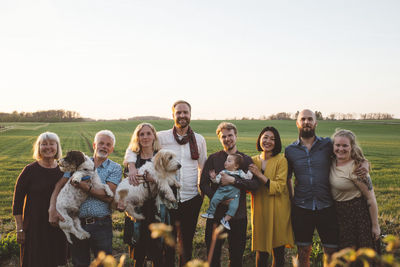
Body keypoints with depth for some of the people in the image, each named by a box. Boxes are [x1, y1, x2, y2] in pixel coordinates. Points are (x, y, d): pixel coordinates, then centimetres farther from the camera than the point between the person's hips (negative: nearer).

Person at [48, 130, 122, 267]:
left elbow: (108, 196, -10)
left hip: (101, 225, -2)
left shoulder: (115, 168, 1)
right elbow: (59, 186, 3)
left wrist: (84, 186, -14)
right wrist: (52, 209, -12)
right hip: (77, 224, 2)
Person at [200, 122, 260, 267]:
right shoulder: (213, 159, 4)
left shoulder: (246, 160, 5)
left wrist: (233, 180, -20)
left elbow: (255, 184, -8)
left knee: (237, 255, 10)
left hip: (238, 214, 0)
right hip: (216, 213, 0)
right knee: (213, 254, 9)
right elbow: (203, 184, -3)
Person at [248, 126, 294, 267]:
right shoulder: (253, 161, 7)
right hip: (260, 211, 3)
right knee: (261, 252, 4)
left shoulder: (281, 160, -5)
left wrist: (259, 175, -18)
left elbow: (280, 187, -14)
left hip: (278, 211, -2)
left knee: (278, 252, 6)